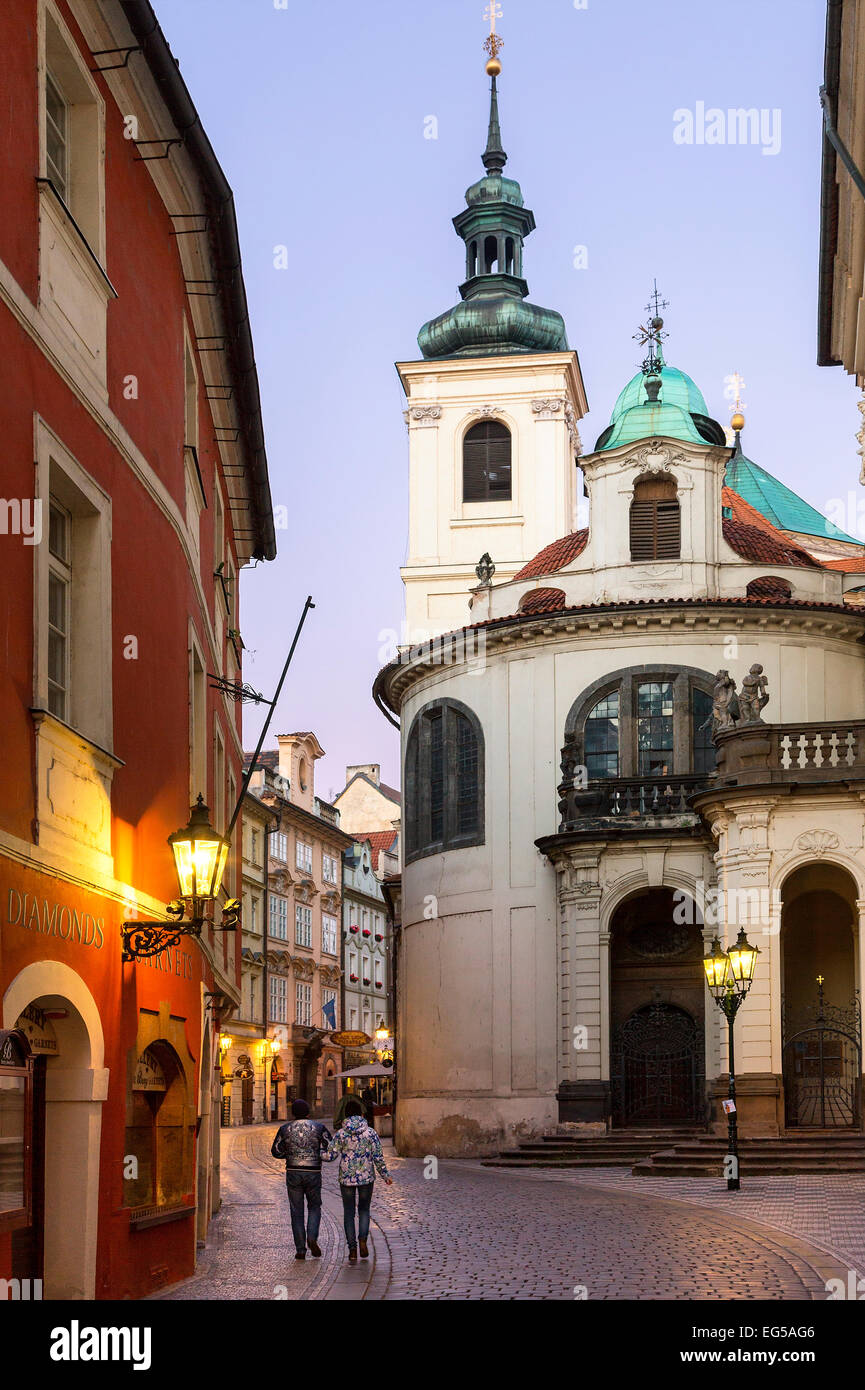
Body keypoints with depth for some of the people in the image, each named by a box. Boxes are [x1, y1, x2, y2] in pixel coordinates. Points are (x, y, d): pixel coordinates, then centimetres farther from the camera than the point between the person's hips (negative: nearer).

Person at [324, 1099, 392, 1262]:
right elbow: (378, 1157, -5)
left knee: (349, 1213, 11)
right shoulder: (370, 1133, -6)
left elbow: (331, 1156, -6)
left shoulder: (341, 1134, -7)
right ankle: (362, 1239, -4)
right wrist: (385, 1175, 8)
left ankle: (352, 1249, 6)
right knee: (364, 1210, 18)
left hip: (346, 1178, 0)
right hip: (367, 1177, 0)